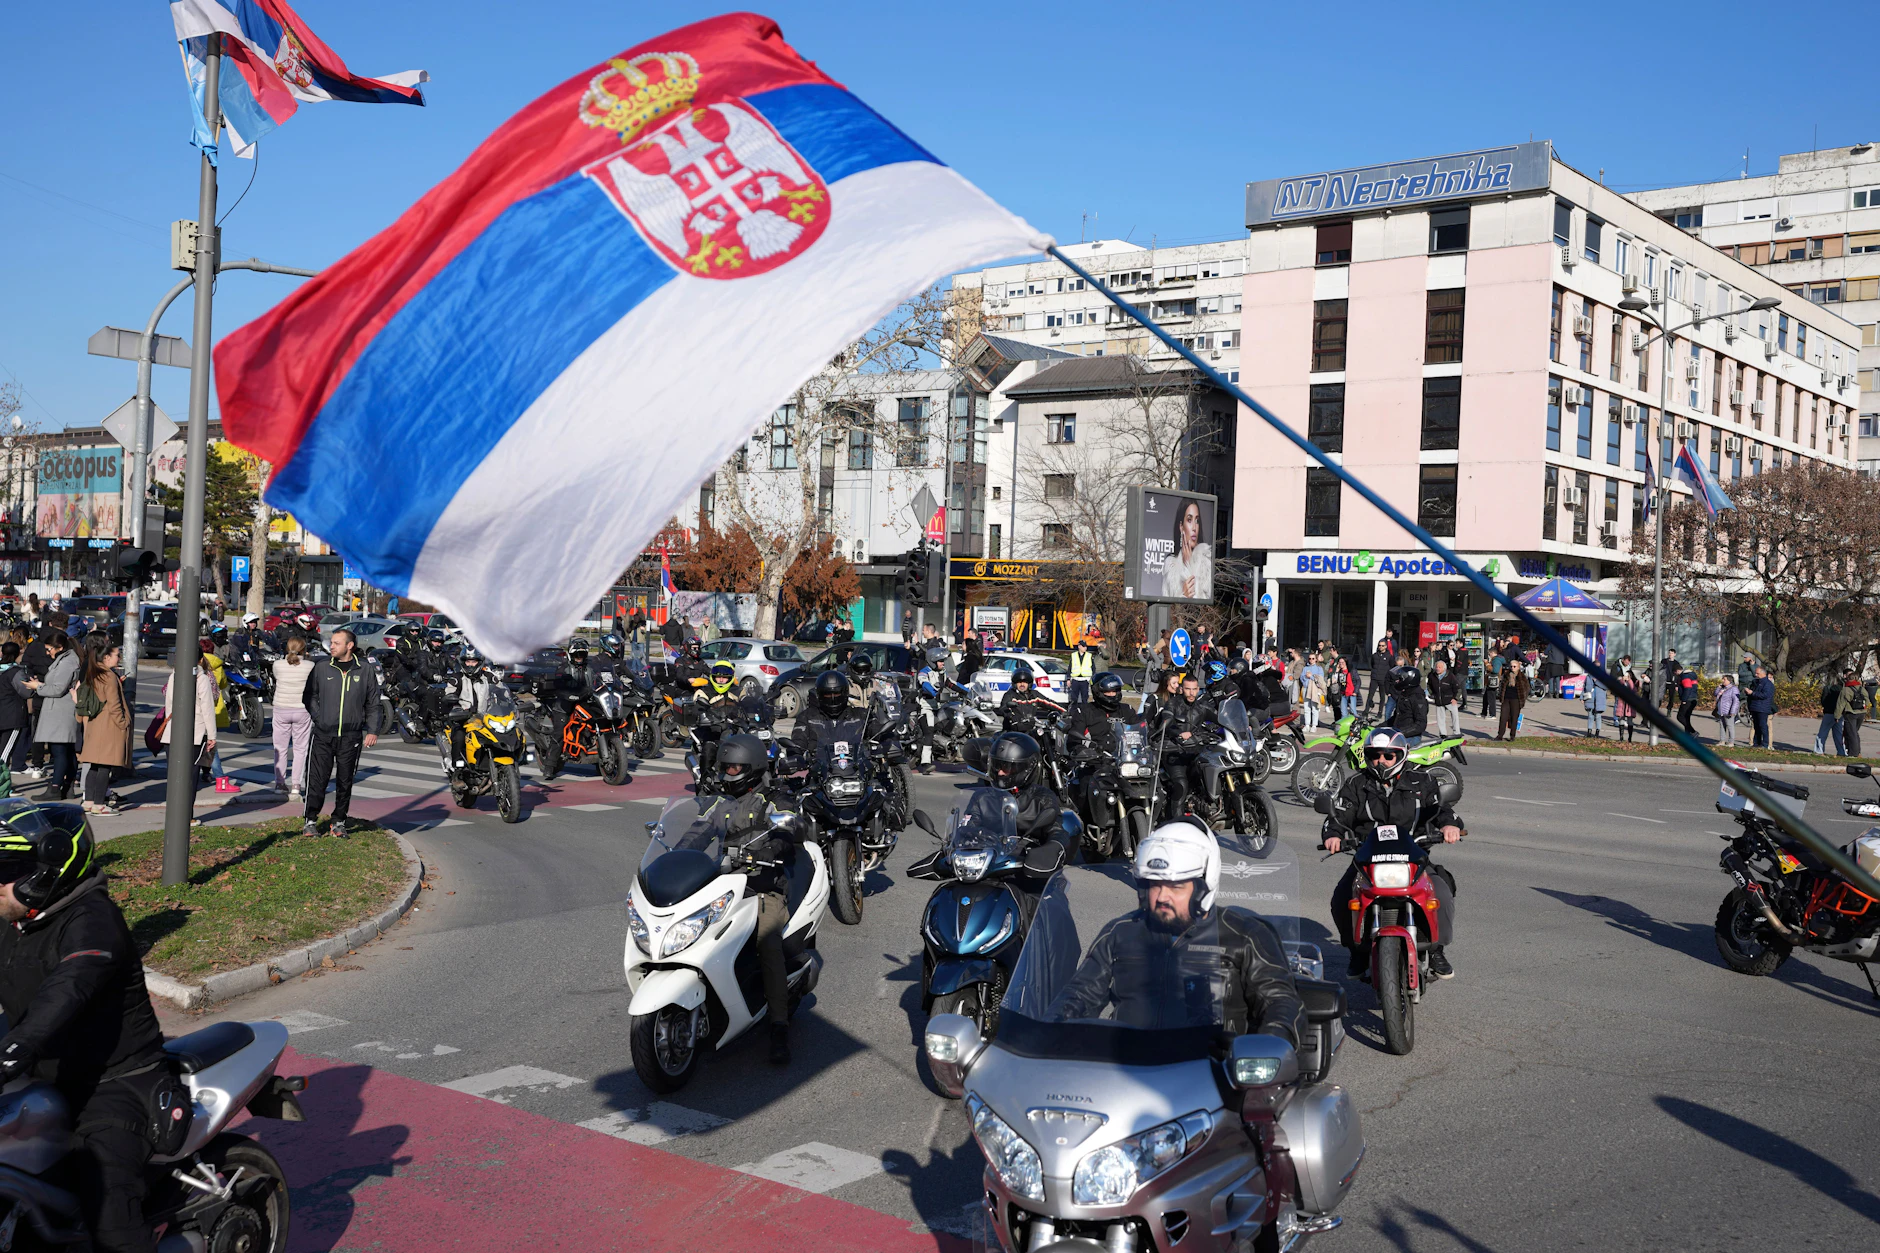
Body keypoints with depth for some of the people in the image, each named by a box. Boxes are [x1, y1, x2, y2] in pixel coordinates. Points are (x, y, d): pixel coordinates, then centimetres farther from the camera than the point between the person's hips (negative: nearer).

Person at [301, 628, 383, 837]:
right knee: (317, 779, -2)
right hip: (323, 735, 0)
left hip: (351, 737, 0)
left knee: (345, 782, 6)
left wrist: (373, 731, 3)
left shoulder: (365, 671, 5)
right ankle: (311, 820, 9)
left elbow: (373, 704, 10)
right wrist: (319, 719, -1)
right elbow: (310, 696, 11)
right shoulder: (321, 667, 4)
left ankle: (339, 822, 17)